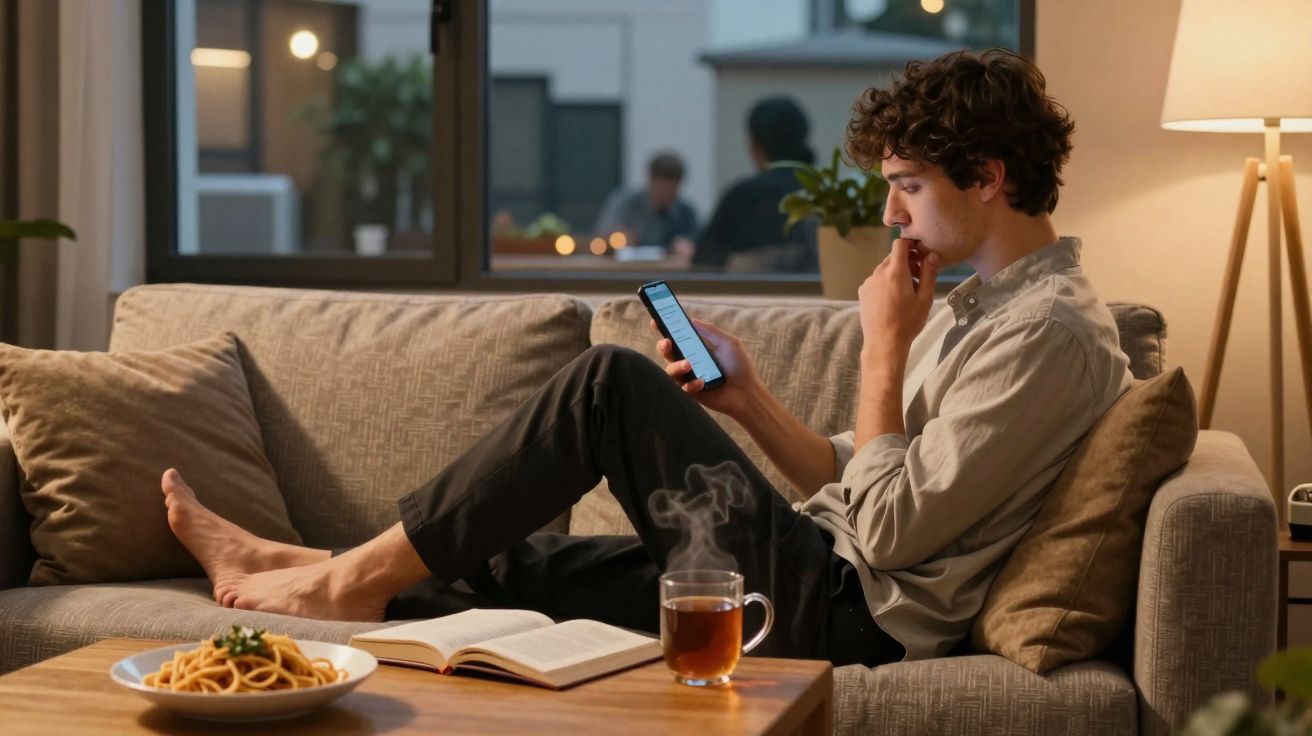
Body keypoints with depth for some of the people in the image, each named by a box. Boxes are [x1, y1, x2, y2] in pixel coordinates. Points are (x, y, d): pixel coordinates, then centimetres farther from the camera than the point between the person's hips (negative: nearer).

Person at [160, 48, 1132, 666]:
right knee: (501, 562, 8)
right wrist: (748, 400, 6)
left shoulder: (1050, 333, -15)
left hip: (843, 614, -9)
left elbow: (888, 529, -19)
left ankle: (367, 573, -3)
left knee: (612, 382, -13)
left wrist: (885, 348, -13)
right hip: (826, 580, 9)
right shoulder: (979, 307, 17)